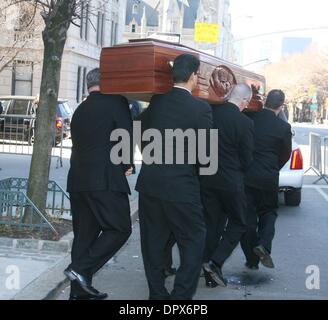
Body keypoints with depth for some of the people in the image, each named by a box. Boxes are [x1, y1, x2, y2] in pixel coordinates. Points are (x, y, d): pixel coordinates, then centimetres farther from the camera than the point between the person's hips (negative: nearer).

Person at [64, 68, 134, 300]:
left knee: (84, 234, 12)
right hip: (105, 180, -8)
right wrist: (126, 165, 7)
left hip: (78, 180, 8)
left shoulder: (80, 110, 17)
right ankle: (81, 269, -9)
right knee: (119, 229, 2)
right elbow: (127, 136, -9)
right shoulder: (115, 102, -4)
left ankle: (80, 290, 16)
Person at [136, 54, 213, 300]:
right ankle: (182, 295, 7)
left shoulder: (156, 102, 3)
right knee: (194, 240, 10)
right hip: (181, 186, -5)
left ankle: (157, 293, 25)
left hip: (149, 184, 5)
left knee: (154, 241, 14)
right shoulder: (201, 108, -11)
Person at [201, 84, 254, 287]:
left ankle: (211, 275, 19)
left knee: (212, 224, 13)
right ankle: (215, 262, -1)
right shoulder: (245, 122, -15)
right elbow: (247, 159, -7)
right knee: (238, 223, 14)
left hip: (207, 179, 5)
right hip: (231, 180, -5)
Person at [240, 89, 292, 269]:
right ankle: (263, 244, -5)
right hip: (268, 177, -1)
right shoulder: (283, 127, -8)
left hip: (245, 175, 1)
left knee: (248, 216, 9)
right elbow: (286, 154, 4)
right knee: (268, 212, 19)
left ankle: (252, 260, 14)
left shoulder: (248, 118, -5)